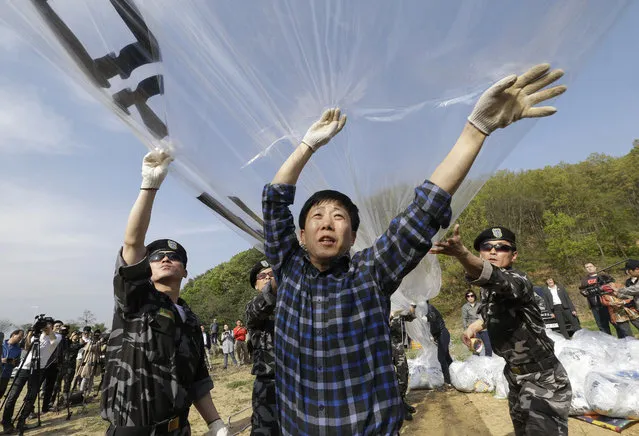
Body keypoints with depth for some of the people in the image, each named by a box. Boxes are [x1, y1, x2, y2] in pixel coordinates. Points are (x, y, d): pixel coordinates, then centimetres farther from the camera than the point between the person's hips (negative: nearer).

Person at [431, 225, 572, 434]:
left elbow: (495, 278, -51)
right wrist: (476, 324, 4)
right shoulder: (487, 289, 0)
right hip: (516, 376, 8)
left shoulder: (517, 280, -25)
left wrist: (461, 253, -69)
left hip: (543, 379, -8)